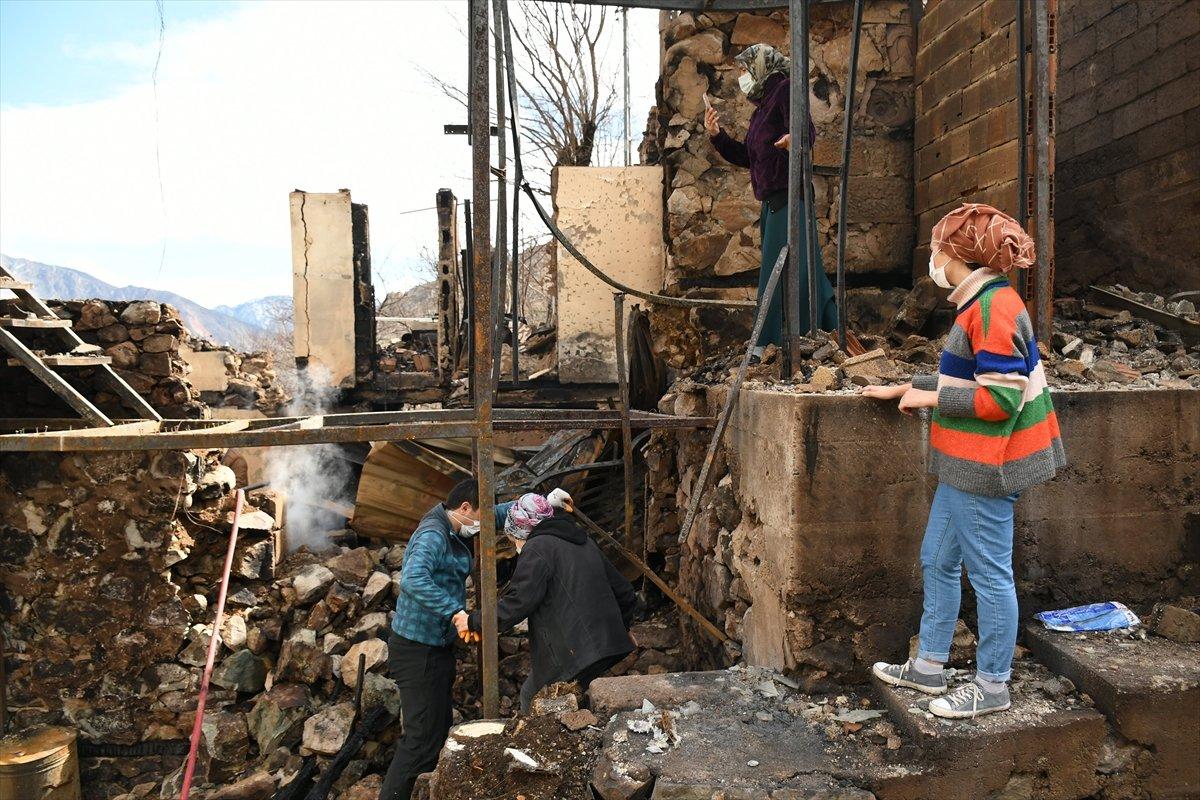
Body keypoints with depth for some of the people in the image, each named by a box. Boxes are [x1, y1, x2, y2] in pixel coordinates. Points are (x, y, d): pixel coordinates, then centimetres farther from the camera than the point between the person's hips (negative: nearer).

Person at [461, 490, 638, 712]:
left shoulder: (537, 549, -7)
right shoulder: (585, 543, 19)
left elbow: (519, 602, -18)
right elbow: (623, 591, 24)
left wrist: (474, 622, -7)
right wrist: (623, 627, 40)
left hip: (570, 652, -8)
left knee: (532, 698, 8)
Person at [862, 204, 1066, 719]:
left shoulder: (992, 308, -20)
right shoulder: (981, 304, 12)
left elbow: (1000, 398, -23)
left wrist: (929, 398, -14)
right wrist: (902, 389, 21)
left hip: (983, 469, -10)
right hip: (966, 465, 10)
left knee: (989, 573, 3)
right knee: (937, 561, 17)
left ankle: (992, 686, 19)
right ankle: (929, 666, 31)